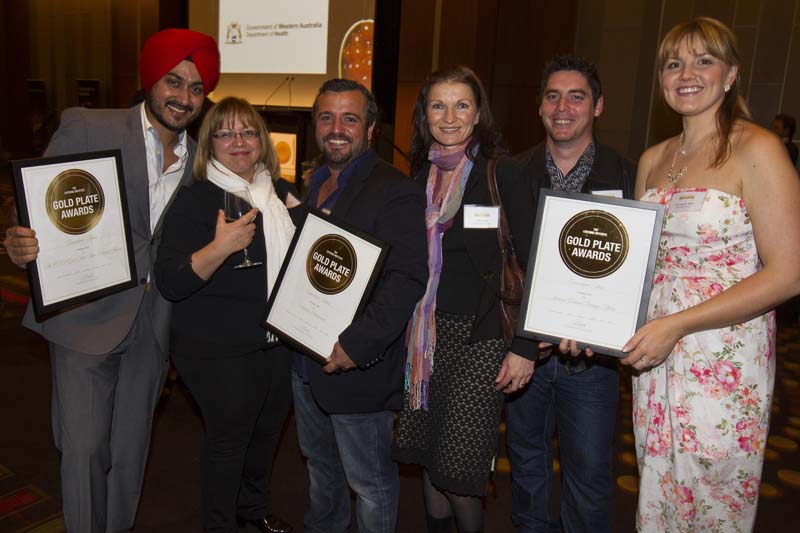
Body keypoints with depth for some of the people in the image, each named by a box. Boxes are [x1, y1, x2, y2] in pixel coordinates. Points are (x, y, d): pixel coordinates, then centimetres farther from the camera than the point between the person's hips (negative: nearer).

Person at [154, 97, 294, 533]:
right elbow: (169, 283, -20)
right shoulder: (195, 198, -12)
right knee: (229, 435, 3)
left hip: (277, 340, 7)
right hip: (218, 350, -7)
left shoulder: (276, 194, 9)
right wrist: (219, 247, -33)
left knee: (269, 426, 18)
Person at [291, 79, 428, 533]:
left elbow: (408, 278, -25)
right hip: (306, 360, 9)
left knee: (370, 481, 9)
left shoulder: (396, 193, -16)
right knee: (319, 462, 27)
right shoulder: (314, 186, 11)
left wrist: (357, 345, -28)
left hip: (358, 366, -8)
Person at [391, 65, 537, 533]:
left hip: (481, 337, -5)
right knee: (427, 455, 14)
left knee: (458, 466, -2)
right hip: (425, 335, 5)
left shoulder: (503, 175, -7)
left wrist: (524, 348, -13)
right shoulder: (420, 178, 9)